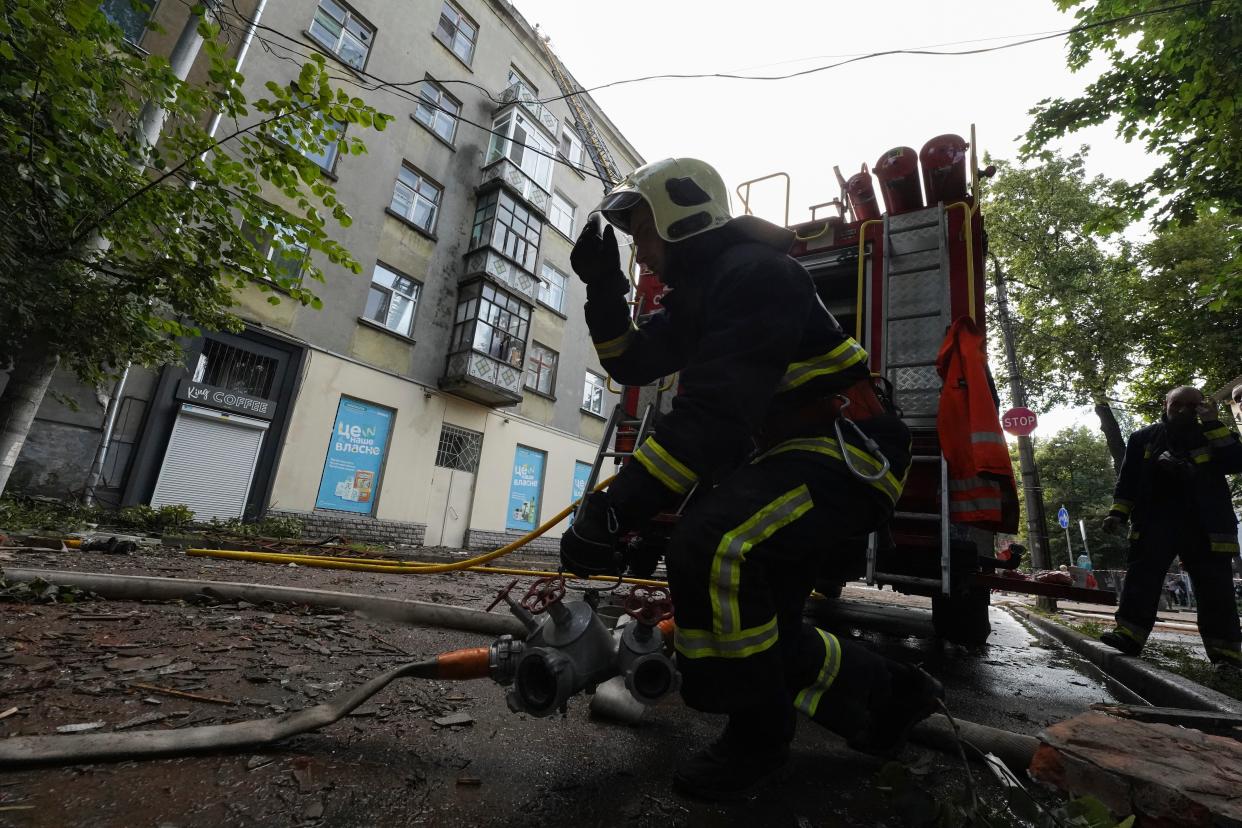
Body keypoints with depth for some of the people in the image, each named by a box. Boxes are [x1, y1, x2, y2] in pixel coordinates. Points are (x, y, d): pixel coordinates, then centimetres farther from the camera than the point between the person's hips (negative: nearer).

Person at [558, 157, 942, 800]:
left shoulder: (752, 273, -18)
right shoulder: (698, 290, 14)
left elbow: (714, 415, -31)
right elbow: (631, 364, 15)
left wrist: (610, 512, -33)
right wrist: (603, 287, 4)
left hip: (844, 456, -10)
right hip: (787, 459, 10)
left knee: (707, 546, -33)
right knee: (752, 627, 11)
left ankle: (755, 736, -6)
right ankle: (888, 693, 31)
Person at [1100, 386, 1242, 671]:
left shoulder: (1213, 434, 10)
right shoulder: (1144, 438, 10)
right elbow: (1127, 478, 8)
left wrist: (1213, 424, -11)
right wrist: (1117, 513, -1)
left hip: (1204, 526, 0)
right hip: (1155, 523, 0)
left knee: (1215, 589, 2)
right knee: (1141, 577, -9)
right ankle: (1129, 633, -12)